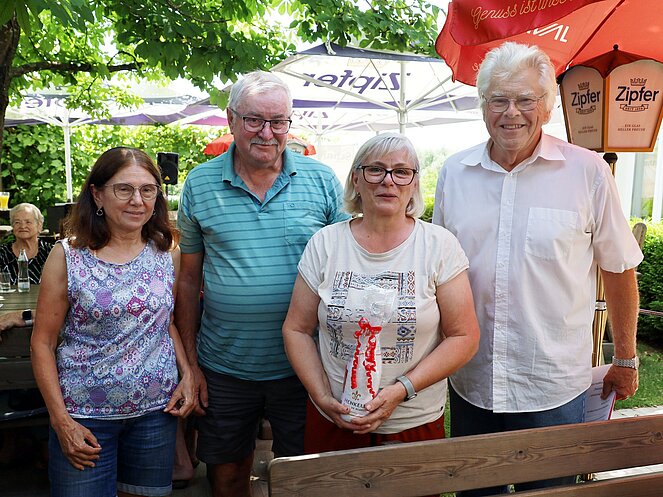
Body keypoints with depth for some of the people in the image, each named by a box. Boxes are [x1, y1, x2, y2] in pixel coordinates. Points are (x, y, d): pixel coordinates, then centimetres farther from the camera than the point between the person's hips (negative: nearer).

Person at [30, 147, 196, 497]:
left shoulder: (168, 254, 1)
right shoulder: (68, 256, -8)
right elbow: (43, 343, -4)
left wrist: (188, 373, -2)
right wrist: (60, 419, -8)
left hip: (157, 409, 3)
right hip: (85, 416, -2)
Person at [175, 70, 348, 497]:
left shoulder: (322, 180, -3)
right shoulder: (199, 185, 0)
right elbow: (190, 278, 5)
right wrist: (190, 362, 3)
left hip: (303, 367, -1)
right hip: (224, 371, 1)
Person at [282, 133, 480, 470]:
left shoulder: (440, 245, -6)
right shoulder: (325, 244, -2)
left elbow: (464, 337, -7)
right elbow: (296, 330, 1)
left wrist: (402, 389, -17)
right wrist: (324, 398, -11)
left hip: (416, 424, -1)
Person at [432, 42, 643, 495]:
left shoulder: (587, 172, -8)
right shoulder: (454, 172, 1)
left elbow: (619, 270, 0)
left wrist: (626, 360, 6)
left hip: (554, 389, -2)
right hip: (469, 383, 3)